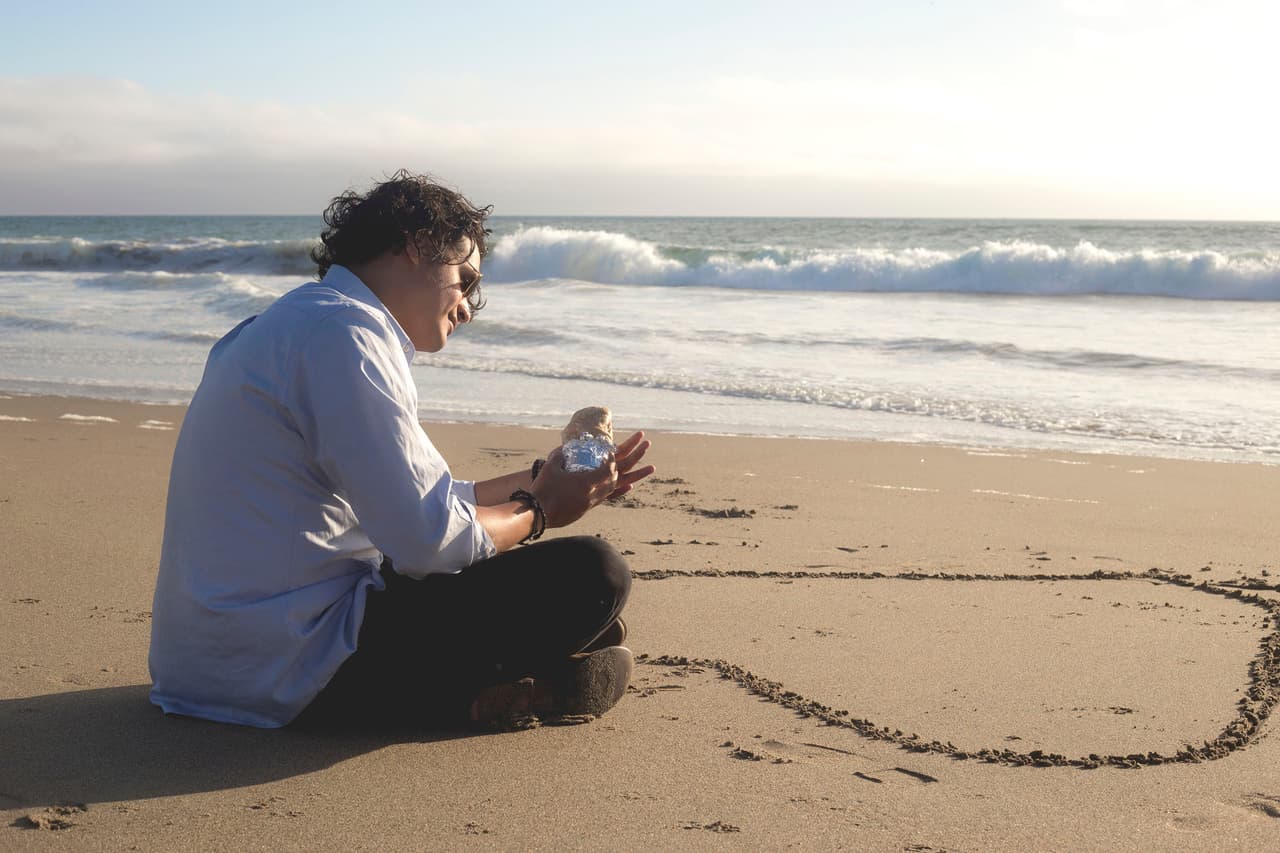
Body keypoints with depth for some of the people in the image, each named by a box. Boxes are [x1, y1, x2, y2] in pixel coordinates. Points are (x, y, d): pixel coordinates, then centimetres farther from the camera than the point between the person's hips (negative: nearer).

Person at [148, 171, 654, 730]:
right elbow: (429, 536, -21)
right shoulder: (342, 333, -16)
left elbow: (415, 500, 19)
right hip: (287, 661, -11)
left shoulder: (305, 323, 18)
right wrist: (538, 510, -3)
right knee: (591, 574, -15)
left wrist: (542, 480, 19)